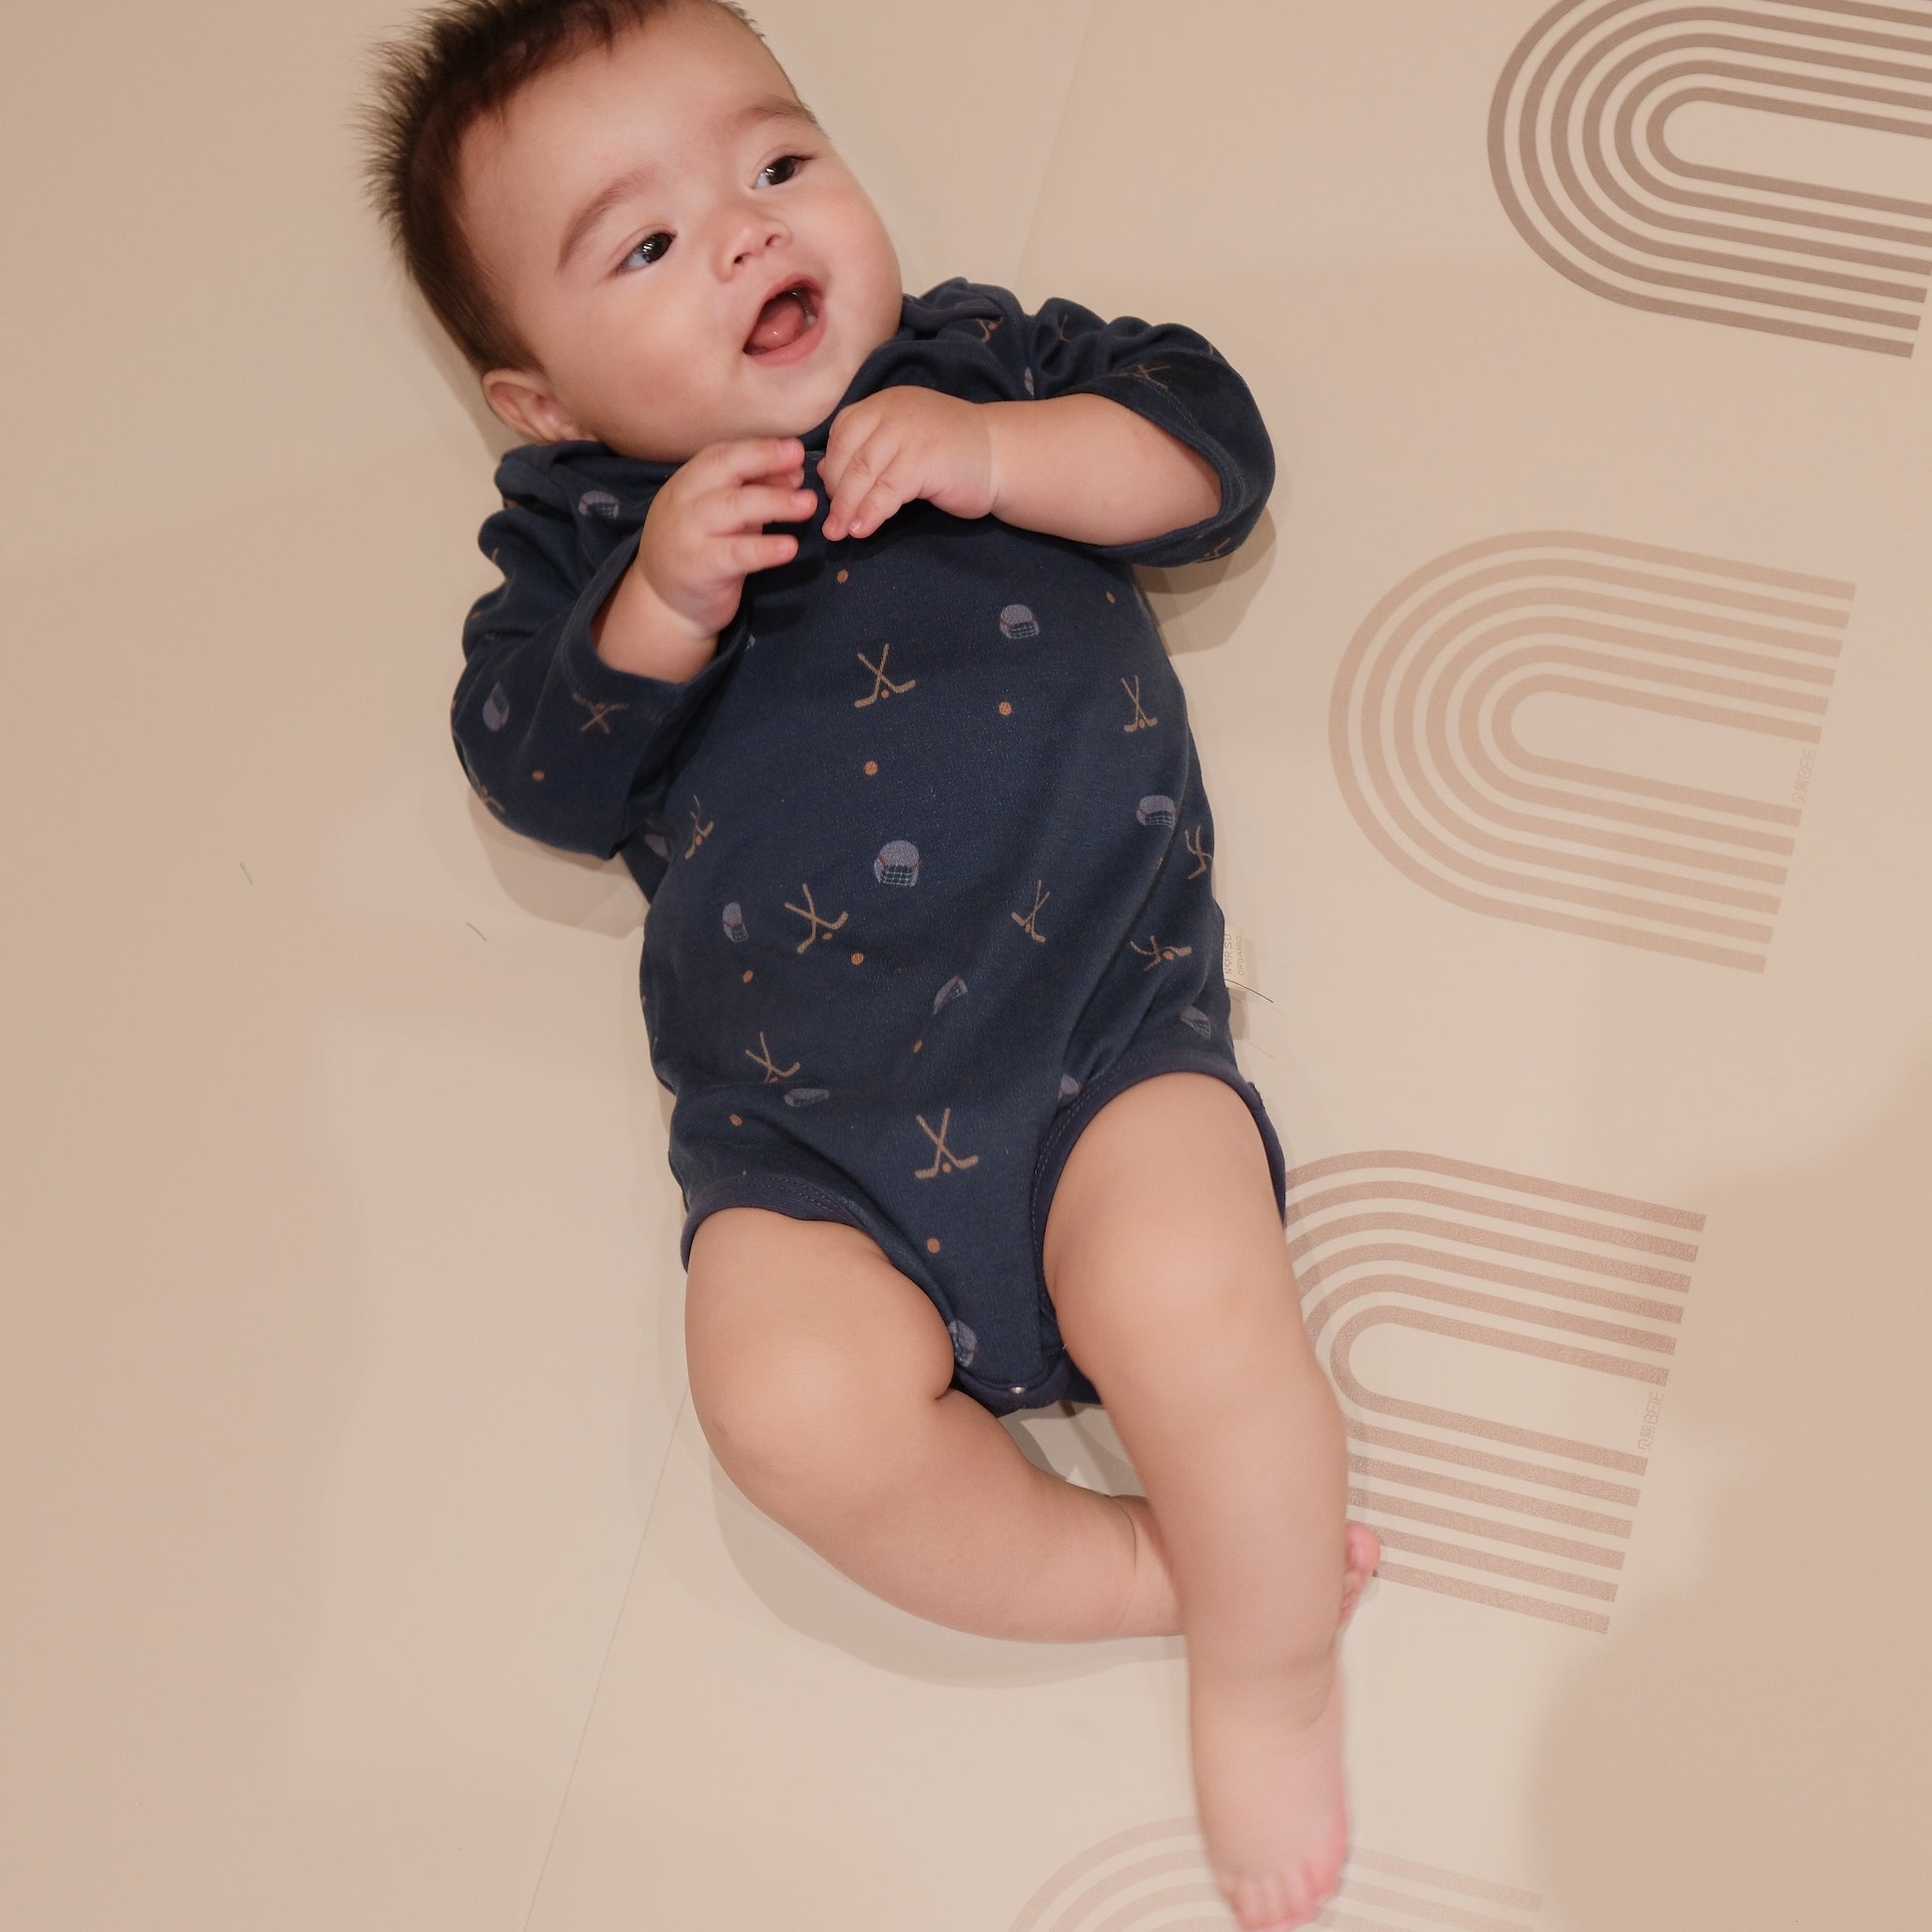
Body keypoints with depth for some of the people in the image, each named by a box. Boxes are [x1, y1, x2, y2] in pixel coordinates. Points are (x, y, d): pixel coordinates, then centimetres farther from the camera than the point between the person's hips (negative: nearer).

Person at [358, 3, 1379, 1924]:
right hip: (802, 1124, 1)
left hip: (1098, 1009, 0)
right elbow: (540, 774, 5)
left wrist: (997, 451, -7)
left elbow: (1210, 442, 9)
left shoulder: (992, 358, 21)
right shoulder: (584, 527, 18)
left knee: (1195, 1299, -28)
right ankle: (1153, 1572, -6)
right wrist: (660, 600, -12)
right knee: (795, 1401, -28)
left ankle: (1268, 1669, -2)